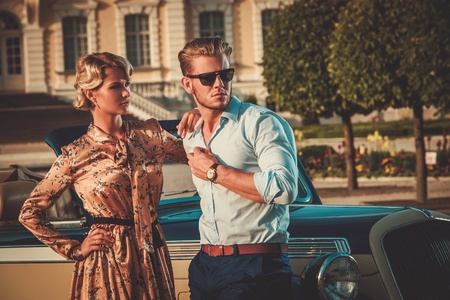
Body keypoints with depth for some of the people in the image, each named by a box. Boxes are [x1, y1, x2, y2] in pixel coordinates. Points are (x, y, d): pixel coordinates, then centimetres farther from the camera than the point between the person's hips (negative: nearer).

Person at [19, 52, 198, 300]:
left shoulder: (150, 134, 2)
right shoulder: (76, 155, -7)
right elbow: (29, 214, 0)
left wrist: (194, 123, -6)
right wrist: (74, 250, -1)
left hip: (153, 257, 4)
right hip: (107, 261, -4)